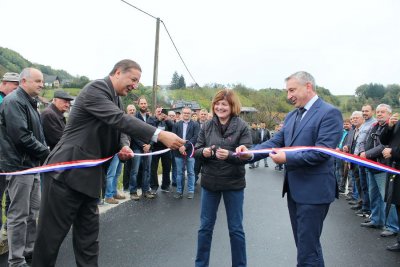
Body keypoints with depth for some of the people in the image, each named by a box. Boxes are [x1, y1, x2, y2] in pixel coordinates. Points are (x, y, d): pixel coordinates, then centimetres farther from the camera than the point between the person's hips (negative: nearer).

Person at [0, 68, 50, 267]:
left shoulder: (29, 103, 18)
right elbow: (21, 136, -23)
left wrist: (45, 152, 6)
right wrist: (47, 153, -14)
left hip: (32, 164, 10)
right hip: (19, 165, -10)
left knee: (33, 211, 16)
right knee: (19, 214, -2)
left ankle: (29, 250, 29)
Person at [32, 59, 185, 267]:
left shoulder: (116, 99, 13)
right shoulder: (95, 89, -16)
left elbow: (119, 128, 16)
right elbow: (119, 119, -29)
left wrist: (124, 147, -8)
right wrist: (160, 135, -34)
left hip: (88, 176, 9)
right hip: (66, 173, -9)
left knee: (88, 235, 13)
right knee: (51, 235, 3)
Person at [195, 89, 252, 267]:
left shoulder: (242, 127, -8)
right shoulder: (207, 126, 2)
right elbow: (196, 150, 4)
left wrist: (229, 155, -30)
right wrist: (203, 152, -18)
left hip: (233, 183, -3)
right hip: (209, 181, 3)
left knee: (236, 229, 10)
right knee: (205, 226, 14)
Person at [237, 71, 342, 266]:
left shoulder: (329, 113, -12)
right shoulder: (292, 116, 13)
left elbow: (323, 151, -21)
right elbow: (276, 141, 6)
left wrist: (287, 158, -24)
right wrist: (251, 153, -10)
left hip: (314, 190, -8)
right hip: (294, 189, 8)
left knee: (308, 248, -2)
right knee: (304, 243, 20)